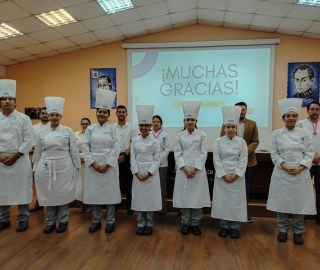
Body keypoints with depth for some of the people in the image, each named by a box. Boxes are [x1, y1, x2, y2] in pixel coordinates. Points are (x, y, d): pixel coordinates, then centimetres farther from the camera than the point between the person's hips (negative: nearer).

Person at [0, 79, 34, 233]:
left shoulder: (23, 118, -3)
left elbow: (28, 140, -7)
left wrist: (15, 156, -12)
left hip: (20, 160, -3)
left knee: (21, 189, 4)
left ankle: (23, 218, 18)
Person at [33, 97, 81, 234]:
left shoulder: (68, 131, -2)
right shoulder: (42, 133, 6)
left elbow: (74, 151, -1)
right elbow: (37, 152, 10)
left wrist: (77, 167, -2)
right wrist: (35, 169, 8)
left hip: (64, 167, -2)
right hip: (46, 168, 3)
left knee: (63, 194, 5)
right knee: (48, 194, 9)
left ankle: (63, 221, 22)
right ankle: (50, 222, 25)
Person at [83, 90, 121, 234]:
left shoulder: (112, 129, 0)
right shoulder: (90, 129, 4)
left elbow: (116, 148, -6)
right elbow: (85, 148, 0)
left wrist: (107, 165, -13)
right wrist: (93, 164, -9)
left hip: (109, 165, -2)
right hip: (93, 165, 2)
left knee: (110, 192, 4)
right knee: (94, 192, 8)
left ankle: (110, 221, 19)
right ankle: (96, 220, 25)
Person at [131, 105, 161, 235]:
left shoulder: (155, 142, -4)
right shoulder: (135, 141, 3)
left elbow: (157, 160, -5)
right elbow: (132, 158, 2)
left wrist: (148, 174, -13)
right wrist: (137, 173, -9)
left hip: (151, 174, -2)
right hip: (138, 173, 2)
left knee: (150, 198, 4)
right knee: (139, 198, 7)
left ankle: (149, 223, 19)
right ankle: (141, 223, 21)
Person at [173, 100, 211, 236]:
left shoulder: (202, 135, 1)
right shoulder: (179, 136, 2)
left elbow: (203, 153, -4)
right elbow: (177, 154, -2)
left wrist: (195, 169, -11)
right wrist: (185, 169, -12)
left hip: (198, 170, 0)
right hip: (183, 170, 1)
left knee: (197, 197, 4)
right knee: (184, 197, 6)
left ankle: (195, 224, 19)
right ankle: (185, 223, 20)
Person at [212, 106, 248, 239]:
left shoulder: (241, 142, -1)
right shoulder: (218, 142, -2)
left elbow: (243, 160, -4)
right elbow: (216, 160, -5)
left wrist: (235, 175, -12)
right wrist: (224, 175, -12)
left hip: (237, 176, 0)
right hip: (222, 176, 0)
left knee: (236, 201, 5)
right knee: (222, 200, 5)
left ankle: (235, 227, 19)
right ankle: (224, 226, 20)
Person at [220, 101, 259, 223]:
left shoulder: (252, 124, 5)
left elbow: (255, 141, -1)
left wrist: (245, 152, -17)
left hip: (247, 160, 2)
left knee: (245, 187, 11)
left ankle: (245, 211, 24)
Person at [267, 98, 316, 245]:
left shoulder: (305, 133, 3)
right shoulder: (276, 134, 0)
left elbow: (309, 153, 1)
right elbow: (274, 154, -2)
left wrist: (300, 168, -12)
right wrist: (285, 167, -13)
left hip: (301, 173, 1)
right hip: (281, 173, 0)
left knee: (300, 203, 6)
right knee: (281, 202, 6)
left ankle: (298, 232, 24)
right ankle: (283, 230, 24)